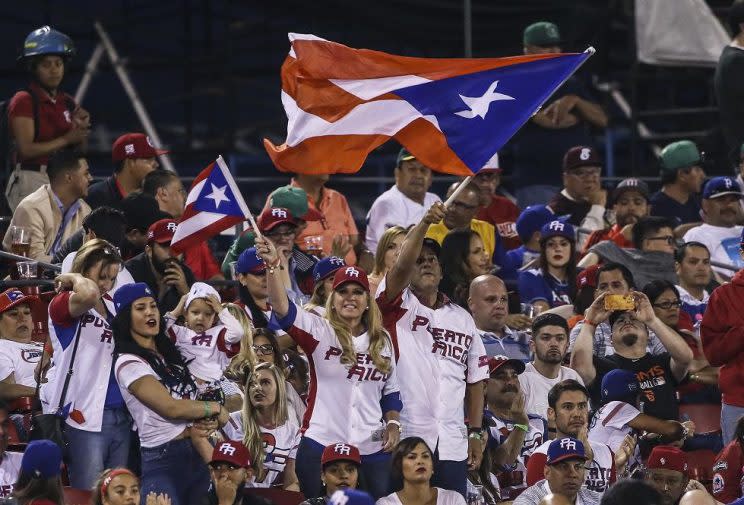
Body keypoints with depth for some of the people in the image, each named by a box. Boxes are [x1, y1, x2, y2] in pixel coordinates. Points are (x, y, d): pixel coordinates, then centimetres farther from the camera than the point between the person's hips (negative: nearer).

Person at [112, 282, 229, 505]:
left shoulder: (167, 352, 16)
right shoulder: (128, 363, -11)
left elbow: (188, 401, 14)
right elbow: (171, 407, -16)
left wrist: (206, 423, -10)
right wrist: (216, 409, -3)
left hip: (195, 453, 8)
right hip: (163, 461, -8)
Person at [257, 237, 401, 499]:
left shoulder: (382, 340, 12)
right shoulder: (319, 331, -1)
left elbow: (390, 390, 19)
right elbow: (283, 309, -18)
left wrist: (393, 423, 2)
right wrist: (272, 266, -32)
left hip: (372, 449, 3)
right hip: (321, 447, -3)